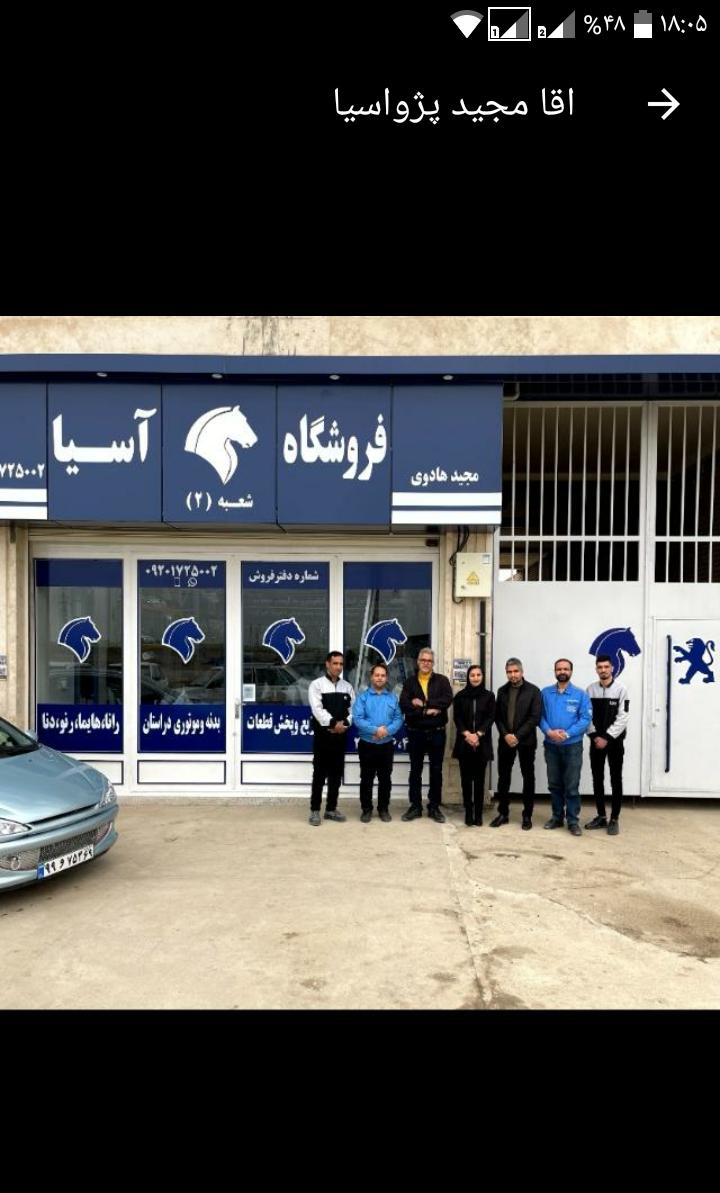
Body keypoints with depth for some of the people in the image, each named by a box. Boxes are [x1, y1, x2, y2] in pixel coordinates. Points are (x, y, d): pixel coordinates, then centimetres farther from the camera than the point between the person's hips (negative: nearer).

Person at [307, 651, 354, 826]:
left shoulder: (347, 687, 11)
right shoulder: (317, 685, -3)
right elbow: (317, 709, -14)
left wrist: (344, 724, -12)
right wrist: (333, 723, -22)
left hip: (341, 736, 4)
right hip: (322, 735, -4)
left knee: (336, 774, 10)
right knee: (319, 774, -1)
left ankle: (331, 809, 20)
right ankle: (315, 810, 8)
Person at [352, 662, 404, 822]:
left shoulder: (393, 698, 6)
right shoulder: (362, 697, -2)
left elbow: (398, 719, -1)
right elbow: (357, 719, -13)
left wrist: (387, 730, -19)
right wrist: (375, 730, -22)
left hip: (387, 745, 2)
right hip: (367, 745, -2)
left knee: (385, 779, 9)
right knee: (366, 779, 6)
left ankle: (384, 809, 22)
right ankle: (366, 809, 17)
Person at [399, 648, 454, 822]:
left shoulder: (442, 680, 3)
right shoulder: (410, 682, 5)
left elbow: (447, 700, -15)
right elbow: (404, 705, -10)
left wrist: (423, 703, -17)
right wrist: (427, 711, -19)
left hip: (437, 732, 0)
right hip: (415, 732, 1)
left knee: (436, 770, 7)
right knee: (415, 770, 8)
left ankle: (434, 807, 17)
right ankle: (415, 806, 17)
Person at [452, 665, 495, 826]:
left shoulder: (489, 696, 5)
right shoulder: (460, 696, 6)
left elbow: (490, 718, -2)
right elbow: (457, 718, 1)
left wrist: (477, 735, -13)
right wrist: (467, 734, -13)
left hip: (482, 744, 0)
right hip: (464, 743, 1)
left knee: (479, 779, 2)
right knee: (466, 779, 2)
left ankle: (478, 813, 8)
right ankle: (468, 812, 9)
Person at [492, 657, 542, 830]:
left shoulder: (533, 691, -4)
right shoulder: (502, 691, 8)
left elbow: (535, 717, -10)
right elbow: (497, 716, 6)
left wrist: (517, 736, -16)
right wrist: (505, 734, -9)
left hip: (526, 741, -3)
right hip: (505, 740, 3)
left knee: (528, 778, 5)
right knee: (503, 777, 6)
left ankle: (527, 815, 14)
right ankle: (503, 813, 16)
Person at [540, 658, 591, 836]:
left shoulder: (580, 694, -1)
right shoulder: (545, 693, 5)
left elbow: (585, 719, -8)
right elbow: (540, 716, 2)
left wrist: (567, 734, -19)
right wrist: (549, 731, -17)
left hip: (572, 745, -3)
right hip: (551, 745, 3)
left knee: (571, 786, -1)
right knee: (554, 784, 12)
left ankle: (573, 821, 7)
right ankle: (557, 817, 24)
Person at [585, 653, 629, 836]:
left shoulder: (621, 689, -6)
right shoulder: (590, 689, 3)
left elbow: (622, 718, -10)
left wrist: (606, 737, -14)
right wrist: (594, 736, -9)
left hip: (614, 741, -3)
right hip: (596, 741, 3)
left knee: (615, 780, 1)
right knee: (597, 779, 8)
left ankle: (614, 819, 8)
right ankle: (601, 816, 19)